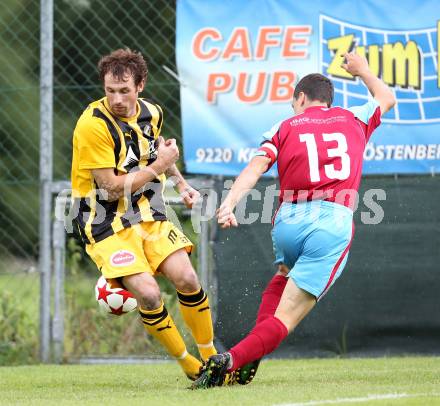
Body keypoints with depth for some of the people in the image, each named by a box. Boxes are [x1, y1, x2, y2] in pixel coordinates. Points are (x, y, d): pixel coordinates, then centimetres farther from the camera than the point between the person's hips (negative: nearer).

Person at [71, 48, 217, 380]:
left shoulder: (152, 113, 0)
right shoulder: (93, 125, -22)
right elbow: (111, 188, -21)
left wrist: (181, 183, 16)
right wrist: (157, 167, -15)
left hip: (149, 215, 6)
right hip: (107, 224, -6)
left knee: (187, 279, -11)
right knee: (149, 294, -20)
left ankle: (211, 357, 8)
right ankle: (188, 364, 0)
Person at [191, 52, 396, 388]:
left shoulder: (285, 128, 13)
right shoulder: (353, 120, 18)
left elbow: (257, 165, -6)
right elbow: (387, 98, 39)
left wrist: (230, 202, -18)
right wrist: (362, 70, 55)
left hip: (287, 221, 2)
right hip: (333, 224, -2)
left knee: (285, 276, 35)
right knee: (284, 319, -5)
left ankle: (251, 354, 18)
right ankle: (234, 359, -31)